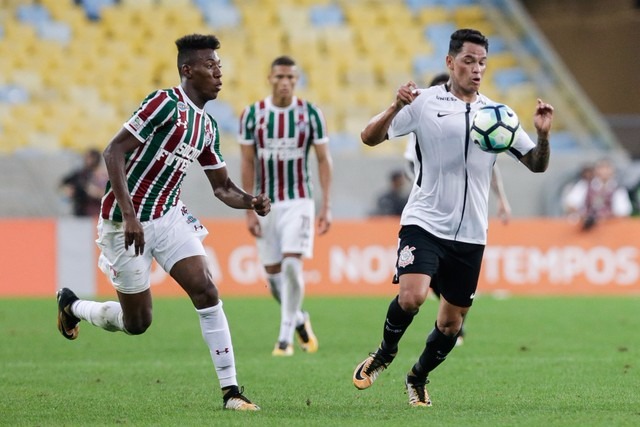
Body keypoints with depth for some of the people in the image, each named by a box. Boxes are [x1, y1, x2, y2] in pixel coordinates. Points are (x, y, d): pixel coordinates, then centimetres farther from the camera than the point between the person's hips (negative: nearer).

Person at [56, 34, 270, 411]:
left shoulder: (207, 126, 8)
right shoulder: (166, 104, -17)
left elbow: (222, 186, 14)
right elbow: (114, 151, -21)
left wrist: (251, 202, -9)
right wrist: (129, 215, -28)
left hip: (169, 217, 7)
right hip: (128, 222, -7)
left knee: (206, 291, -12)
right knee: (137, 322, 4)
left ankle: (231, 391, -10)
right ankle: (71, 305, 34)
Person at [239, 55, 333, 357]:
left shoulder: (310, 114, -3)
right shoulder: (252, 115, -1)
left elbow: (324, 159, 2)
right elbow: (247, 164, 2)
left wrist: (326, 206, -5)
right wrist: (249, 210, -2)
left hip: (298, 202, -2)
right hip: (265, 204, 2)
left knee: (292, 265, -16)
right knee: (273, 273, 5)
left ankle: (285, 337, -7)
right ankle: (299, 320, 31)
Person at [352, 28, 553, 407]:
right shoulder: (425, 102, -3)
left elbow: (537, 164, 8)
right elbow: (370, 138, -6)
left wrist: (543, 135, -13)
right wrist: (396, 108, -25)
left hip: (470, 234, 4)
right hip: (425, 222, -4)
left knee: (452, 320, 9)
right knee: (412, 296, -26)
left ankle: (418, 378, 35)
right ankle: (386, 353, 4)